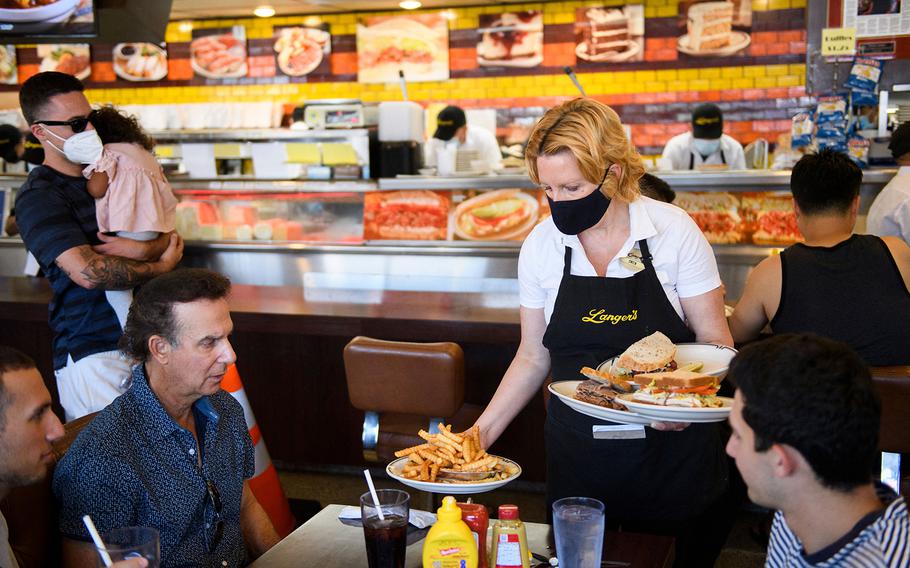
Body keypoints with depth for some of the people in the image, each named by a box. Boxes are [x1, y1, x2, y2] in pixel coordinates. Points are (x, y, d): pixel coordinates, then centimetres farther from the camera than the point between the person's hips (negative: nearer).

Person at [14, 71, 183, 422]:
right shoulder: (39, 197, -8)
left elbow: (172, 238, 8)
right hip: (93, 352, -6)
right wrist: (160, 266, -9)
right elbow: (88, 272, -22)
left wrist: (142, 250, -14)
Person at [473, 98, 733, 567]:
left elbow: (715, 340, -6)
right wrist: (483, 432, -3)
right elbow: (534, 357, 5)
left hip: (672, 449, -2)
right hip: (578, 455, 2)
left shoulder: (675, 231, -11)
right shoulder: (540, 246, -4)